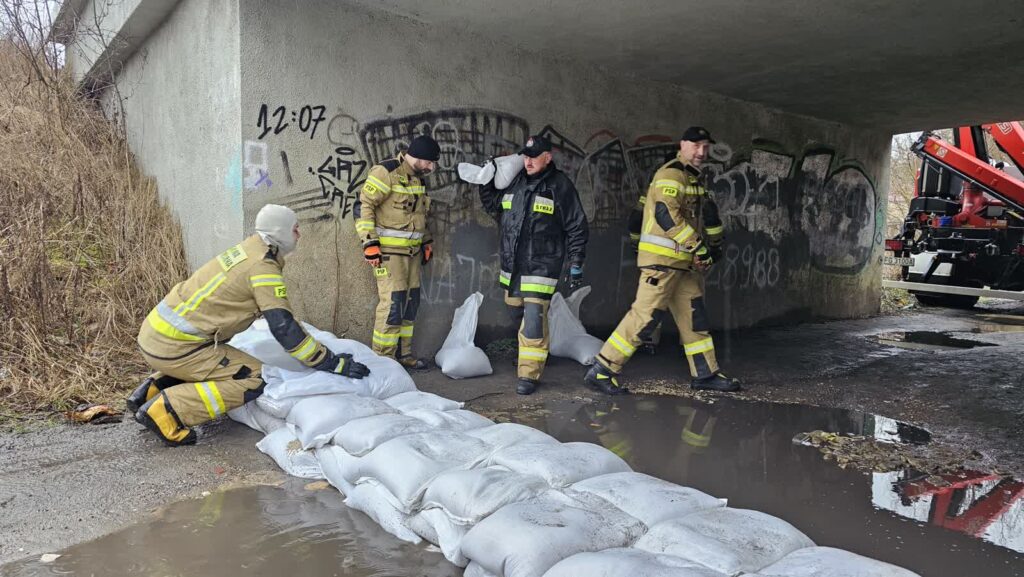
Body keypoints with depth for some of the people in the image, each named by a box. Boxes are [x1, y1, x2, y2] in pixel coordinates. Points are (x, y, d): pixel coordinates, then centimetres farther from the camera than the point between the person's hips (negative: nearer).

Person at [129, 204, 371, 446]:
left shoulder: (248, 250, 12)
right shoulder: (263, 267, -16)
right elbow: (284, 328, -21)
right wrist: (333, 363, -16)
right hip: (173, 346, -9)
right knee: (253, 379, -9)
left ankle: (151, 390, 20)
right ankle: (166, 410, -12)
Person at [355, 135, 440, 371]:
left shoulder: (418, 178, 15)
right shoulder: (386, 172, -12)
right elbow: (363, 206, -15)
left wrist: (427, 241, 21)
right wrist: (369, 242, -19)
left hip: (412, 251, 9)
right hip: (389, 251, -8)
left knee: (410, 302, 10)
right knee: (392, 302, -11)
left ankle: (403, 354, 21)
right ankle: (382, 359, -1)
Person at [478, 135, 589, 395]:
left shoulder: (560, 185, -6)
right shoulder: (514, 181, 8)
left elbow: (576, 228, -4)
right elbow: (493, 206, 24)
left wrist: (576, 263, -6)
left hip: (541, 266, -6)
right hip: (512, 264, 6)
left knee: (533, 319, -11)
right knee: (516, 313, 18)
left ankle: (529, 374, -3)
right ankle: (528, 352, 41)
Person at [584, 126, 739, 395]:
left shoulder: (693, 178, 23)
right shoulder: (671, 173, -10)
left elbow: (707, 215, 32)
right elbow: (666, 214, -23)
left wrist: (712, 245, 18)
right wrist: (698, 245, -19)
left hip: (685, 262, 10)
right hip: (662, 258, -10)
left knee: (695, 316, 12)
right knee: (645, 316, -12)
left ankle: (705, 375, 22)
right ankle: (600, 372, -8)